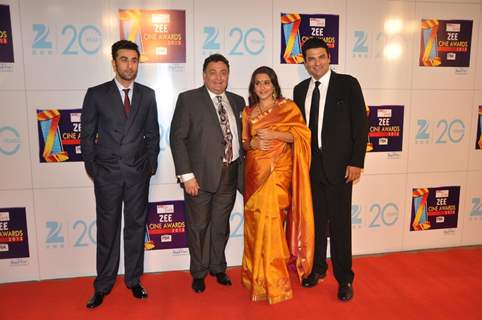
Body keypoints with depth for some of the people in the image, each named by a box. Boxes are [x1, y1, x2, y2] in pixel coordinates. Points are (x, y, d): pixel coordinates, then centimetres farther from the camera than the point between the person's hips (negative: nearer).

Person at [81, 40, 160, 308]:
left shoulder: (147, 95, 5)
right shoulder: (96, 94, -1)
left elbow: (153, 134, 9)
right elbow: (87, 136, 2)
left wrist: (151, 164, 3)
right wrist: (93, 169, -1)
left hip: (138, 174, 2)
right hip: (107, 173, -1)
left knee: (136, 226, 9)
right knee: (107, 229, 8)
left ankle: (134, 279, 25)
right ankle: (104, 284, 22)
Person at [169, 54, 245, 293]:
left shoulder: (237, 101, 11)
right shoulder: (188, 99, -3)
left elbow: (242, 136, 14)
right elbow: (177, 138, -8)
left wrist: (242, 169, 4)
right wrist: (186, 175, -14)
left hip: (229, 174, 4)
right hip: (201, 175, -4)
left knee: (221, 225, 15)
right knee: (198, 226, 9)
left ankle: (218, 268, 35)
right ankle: (199, 273, 28)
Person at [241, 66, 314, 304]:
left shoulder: (288, 107, 3)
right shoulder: (248, 112, 13)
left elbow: (302, 134, -6)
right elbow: (243, 143, 15)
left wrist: (274, 134, -14)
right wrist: (253, 143, -7)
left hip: (278, 169, -4)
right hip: (255, 170, 4)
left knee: (269, 217, -10)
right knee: (255, 220, 5)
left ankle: (273, 282, 3)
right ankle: (255, 274, 21)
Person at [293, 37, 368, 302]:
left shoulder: (347, 84, -2)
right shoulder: (300, 90, 10)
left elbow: (361, 124, -5)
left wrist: (356, 162, -11)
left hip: (339, 166, -4)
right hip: (310, 166, 4)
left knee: (340, 223, 3)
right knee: (315, 220, 14)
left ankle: (344, 278, 17)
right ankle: (317, 268, 31)